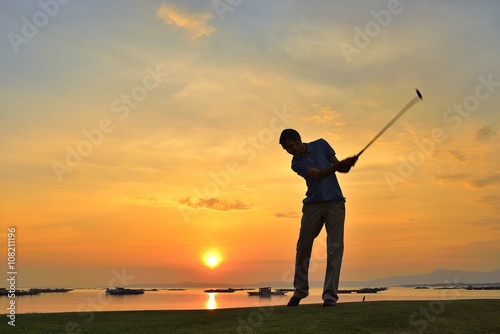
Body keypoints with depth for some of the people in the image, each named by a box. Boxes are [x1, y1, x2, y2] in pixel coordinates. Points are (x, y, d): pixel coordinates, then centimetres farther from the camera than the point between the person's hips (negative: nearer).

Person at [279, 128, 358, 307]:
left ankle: (330, 294, -9)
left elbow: (337, 166, 6)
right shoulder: (296, 163, 0)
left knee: (335, 247, -10)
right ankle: (300, 291, 19)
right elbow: (318, 174, -15)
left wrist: (345, 164, -18)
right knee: (303, 247, 3)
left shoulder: (320, 144, 6)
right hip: (313, 205, 1)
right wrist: (340, 165, -29)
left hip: (335, 202, 0)